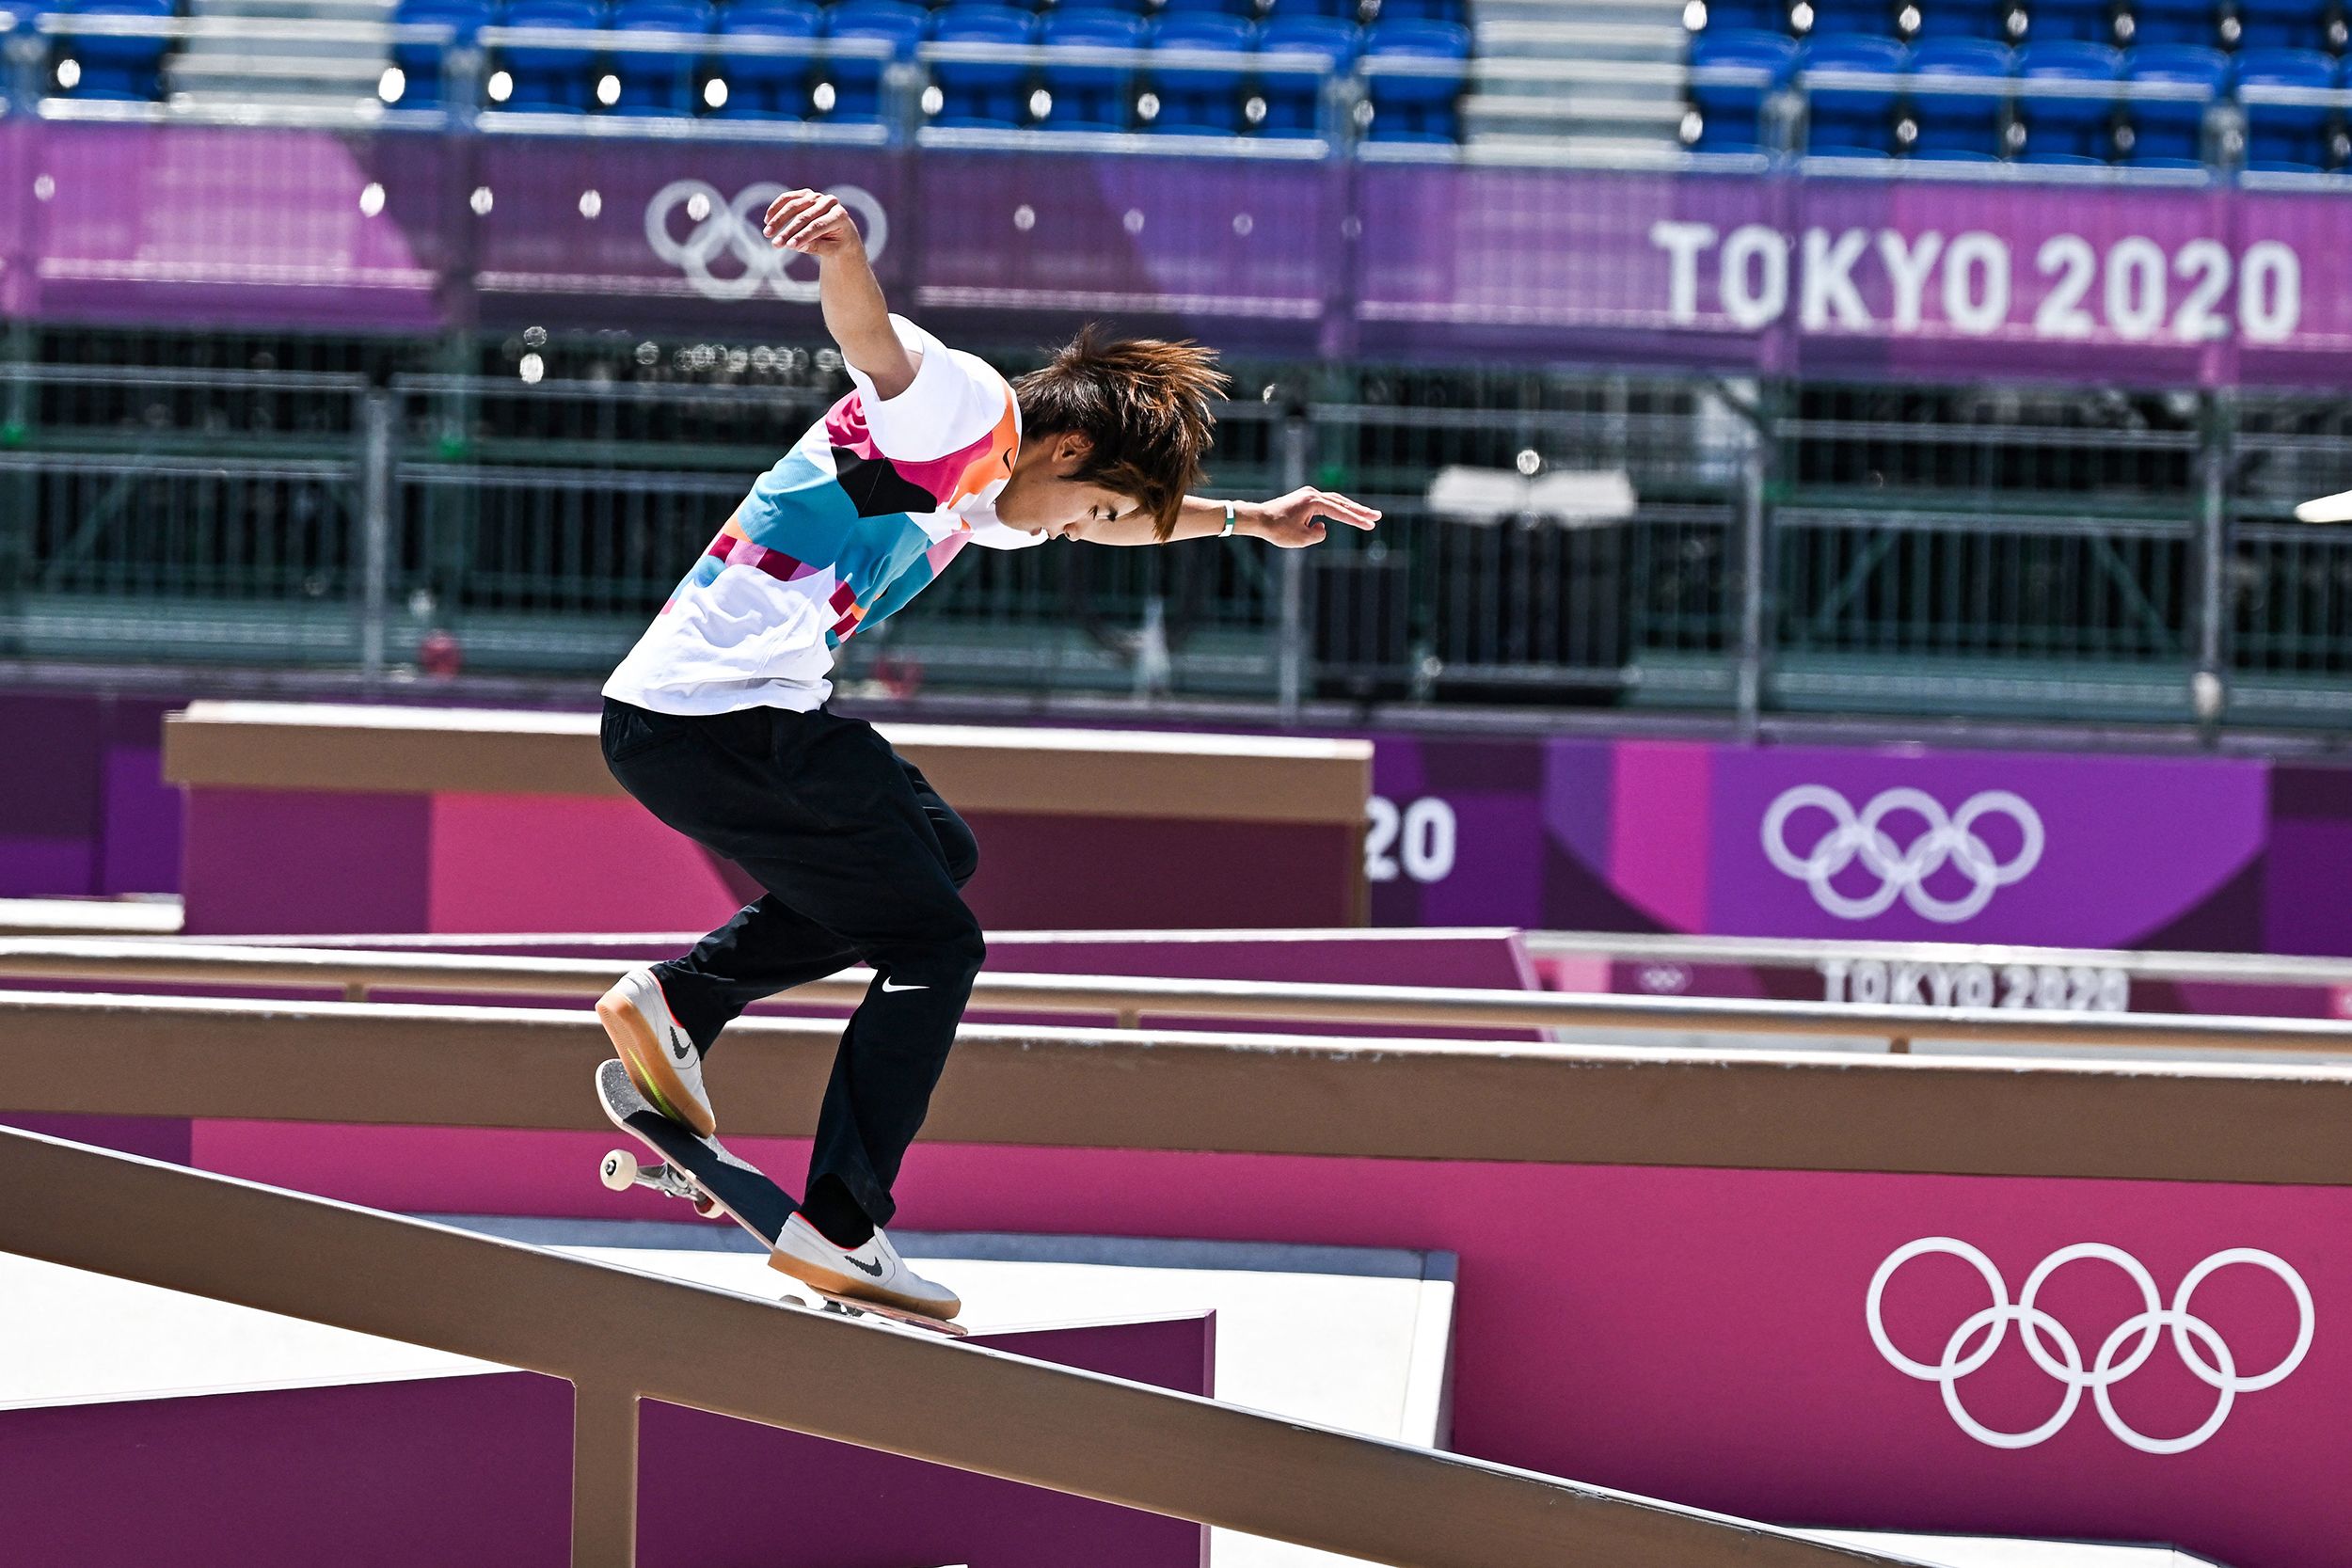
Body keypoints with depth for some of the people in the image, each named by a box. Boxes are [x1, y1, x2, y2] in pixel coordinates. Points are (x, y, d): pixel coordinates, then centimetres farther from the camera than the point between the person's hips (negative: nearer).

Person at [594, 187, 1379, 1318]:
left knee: (934, 851, 27)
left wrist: (1253, 521, 49)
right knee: (932, 945, 0)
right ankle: (839, 1227, -1)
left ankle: (681, 997, 13)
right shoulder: (963, 405, -6)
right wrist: (841, 250, -49)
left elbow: (1114, 521, 47)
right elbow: (871, 338, -29)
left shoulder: (983, 493, 25)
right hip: (730, 716, -10)